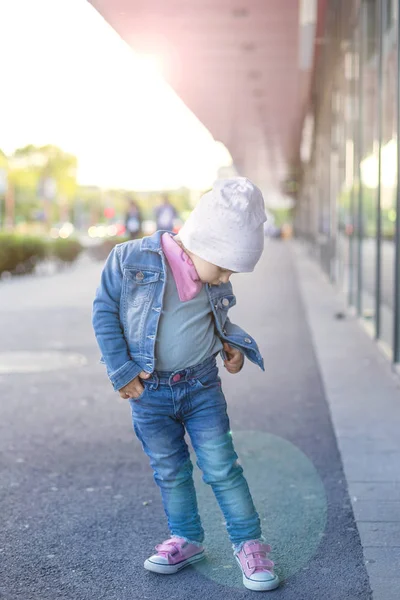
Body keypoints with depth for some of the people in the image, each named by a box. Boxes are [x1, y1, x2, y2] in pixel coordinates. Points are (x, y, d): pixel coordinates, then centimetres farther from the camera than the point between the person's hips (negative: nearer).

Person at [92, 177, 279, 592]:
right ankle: (186, 539, 32)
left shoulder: (215, 281, -3)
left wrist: (233, 344, -5)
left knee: (222, 467, 3)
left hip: (202, 386, 2)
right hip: (149, 392, -1)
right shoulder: (131, 260, -17)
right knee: (170, 471, 13)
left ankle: (249, 543, 16)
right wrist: (122, 371, -11)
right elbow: (104, 312, -9)